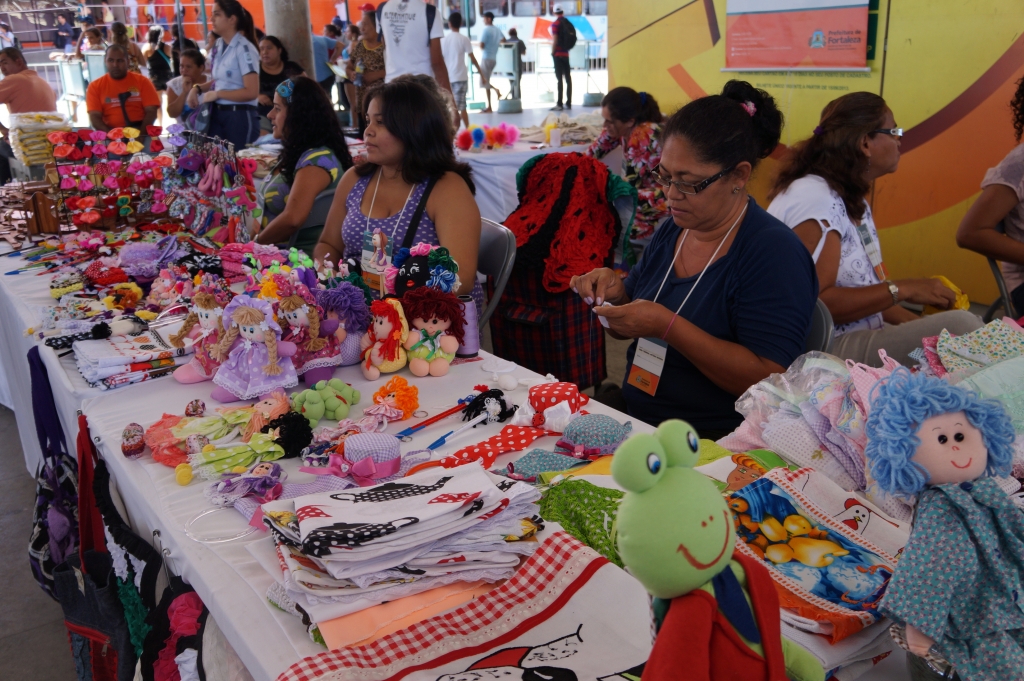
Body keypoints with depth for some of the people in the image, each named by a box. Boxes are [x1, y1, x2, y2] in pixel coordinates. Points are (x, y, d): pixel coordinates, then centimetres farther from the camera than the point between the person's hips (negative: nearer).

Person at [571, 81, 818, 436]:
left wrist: (668, 327, -25)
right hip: (632, 413, 7)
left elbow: (769, 379, -22)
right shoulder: (673, 229, 8)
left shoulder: (774, 251, -14)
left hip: (715, 442, -7)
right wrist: (615, 293, -3)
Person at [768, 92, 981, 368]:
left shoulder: (854, 202, 16)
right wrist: (901, 289, -17)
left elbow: (862, 293, 13)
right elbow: (815, 304, -23)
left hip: (861, 339, 10)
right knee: (960, 325, -22)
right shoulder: (814, 198, -15)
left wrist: (918, 323, -1)